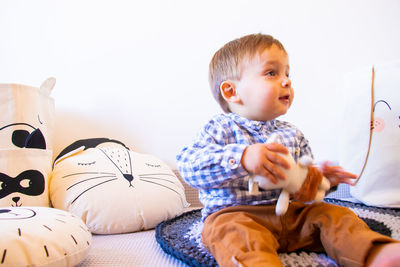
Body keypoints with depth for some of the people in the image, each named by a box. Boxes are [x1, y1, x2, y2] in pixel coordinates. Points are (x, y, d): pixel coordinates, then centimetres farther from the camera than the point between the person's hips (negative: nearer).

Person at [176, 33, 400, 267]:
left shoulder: (292, 134, 14)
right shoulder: (221, 129, -6)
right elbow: (189, 166, -21)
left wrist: (319, 178, -4)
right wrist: (242, 158, -36)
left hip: (289, 211, 7)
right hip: (234, 214, -6)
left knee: (333, 215, -7)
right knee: (238, 235, -37)